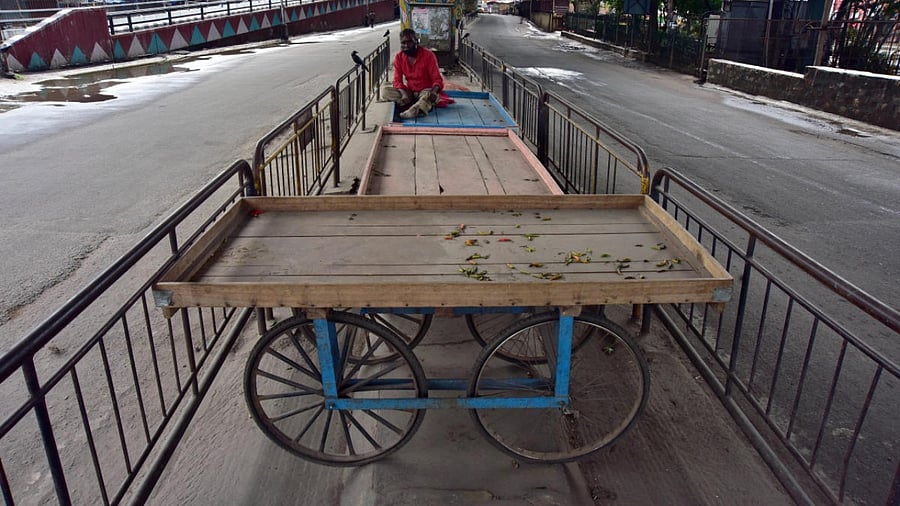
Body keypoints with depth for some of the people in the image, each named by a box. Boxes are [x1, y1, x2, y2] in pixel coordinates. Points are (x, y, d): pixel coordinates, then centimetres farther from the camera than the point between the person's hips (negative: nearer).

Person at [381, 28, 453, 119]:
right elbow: (397, 80, -5)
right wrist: (403, 93, -28)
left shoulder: (428, 55, -13)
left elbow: (437, 79, -14)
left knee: (433, 96, -39)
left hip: (426, 91, -4)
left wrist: (434, 91, -37)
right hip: (409, 91, 4)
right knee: (385, 90, -21)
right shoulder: (399, 57, -3)